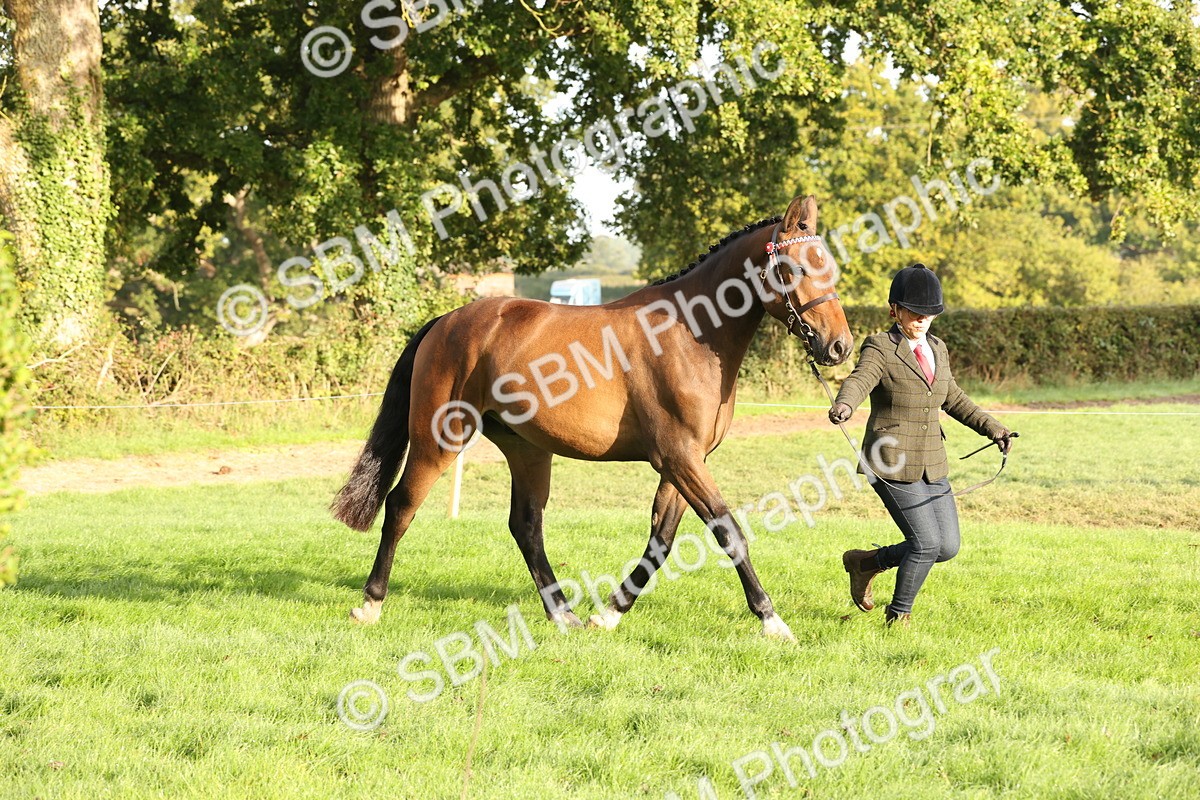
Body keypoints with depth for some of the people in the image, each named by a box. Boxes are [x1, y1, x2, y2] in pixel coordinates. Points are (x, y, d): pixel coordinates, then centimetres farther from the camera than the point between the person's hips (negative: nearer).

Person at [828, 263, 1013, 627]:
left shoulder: (936, 349, 13)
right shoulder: (880, 348, -9)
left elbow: (953, 399, 26)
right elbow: (860, 380, -28)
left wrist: (993, 429, 23)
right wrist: (844, 405, -50)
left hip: (932, 467, 7)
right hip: (893, 466, -7)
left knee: (947, 547, 5)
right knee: (926, 543, -12)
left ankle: (867, 561, 25)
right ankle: (898, 616, 11)